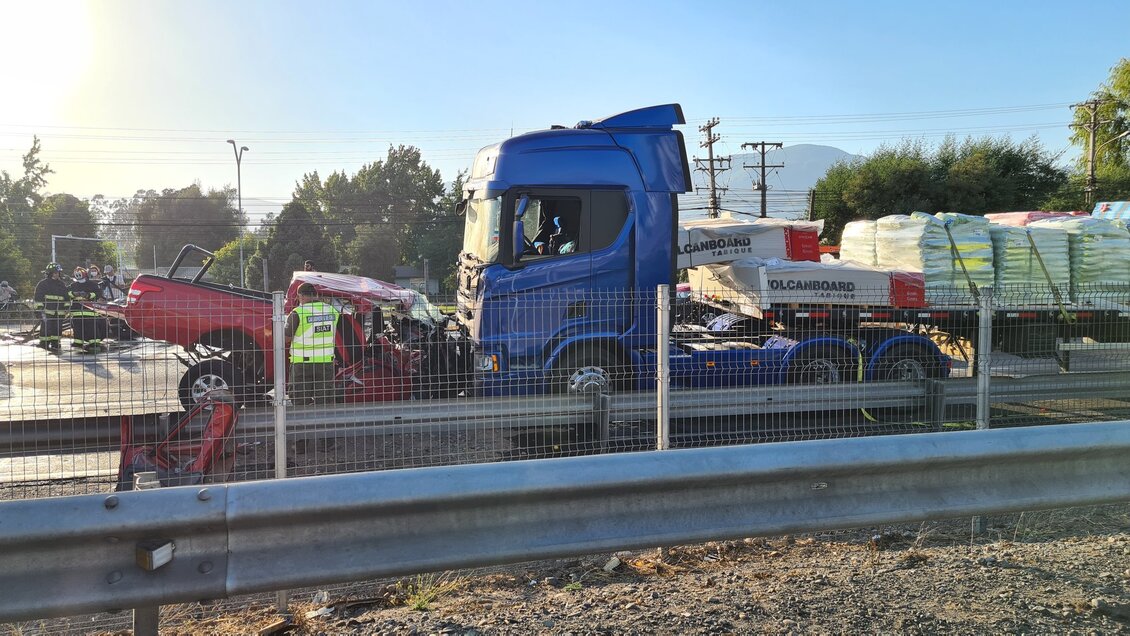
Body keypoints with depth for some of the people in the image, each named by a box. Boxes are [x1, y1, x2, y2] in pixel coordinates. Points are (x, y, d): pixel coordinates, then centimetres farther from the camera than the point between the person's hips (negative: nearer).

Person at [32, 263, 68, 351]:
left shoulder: (62, 285, 17)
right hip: (47, 310, -5)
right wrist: (40, 307, -11)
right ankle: (44, 343, -2)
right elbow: (38, 296, -4)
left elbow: (66, 297, 22)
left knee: (58, 328, 4)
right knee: (46, 327, -8)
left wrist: (66, 308, 15)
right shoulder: (43, 283, 0)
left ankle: (55, 344, 10)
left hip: (59, 312, 5)